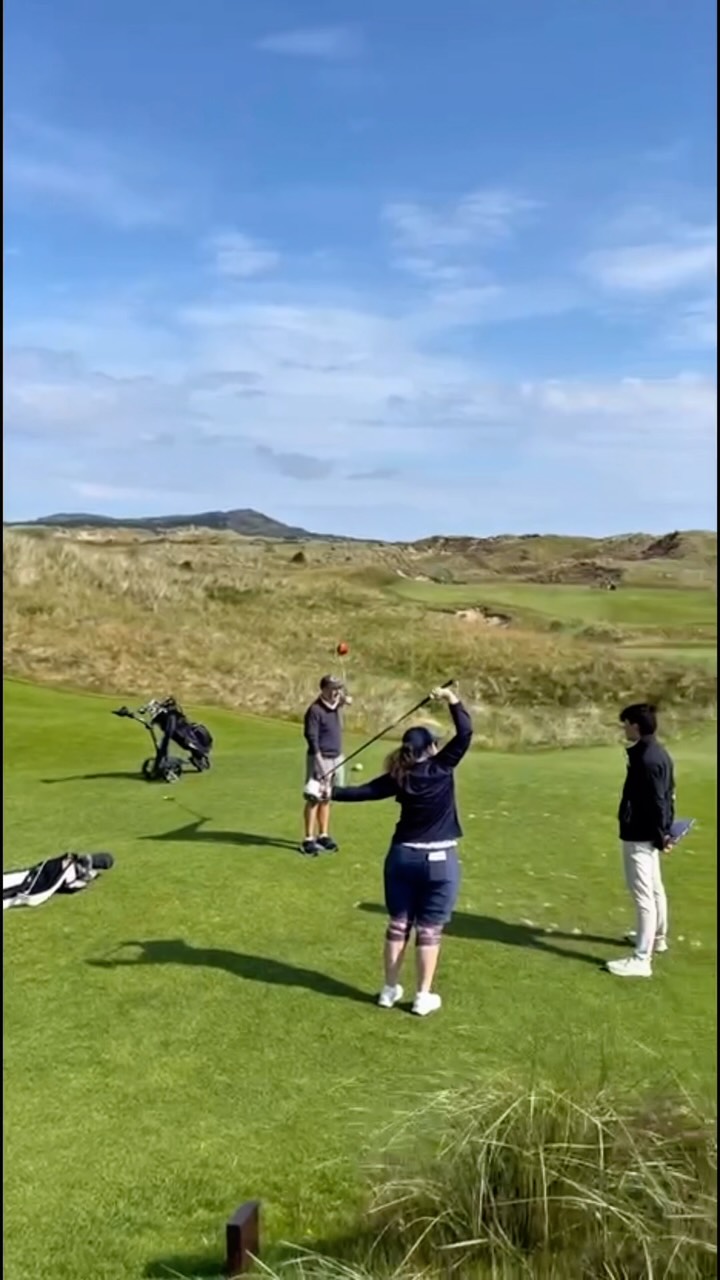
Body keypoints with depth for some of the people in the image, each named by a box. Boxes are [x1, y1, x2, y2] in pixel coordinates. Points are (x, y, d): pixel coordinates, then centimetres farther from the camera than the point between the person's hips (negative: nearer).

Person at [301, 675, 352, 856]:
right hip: (320, 758, -7)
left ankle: (323, 836, 20)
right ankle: (309, 839, -1)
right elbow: (311, 737, -17)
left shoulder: (336, 705, 6)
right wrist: (320, 762, -21)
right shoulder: (315, 710, -15)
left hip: (336, 758, 7)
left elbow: (348, 700, 28)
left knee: (326, 799, 13)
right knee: (314, 799, -4)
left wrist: (344, 697, 4)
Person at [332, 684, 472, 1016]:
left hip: (403, 856, 3)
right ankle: (423, 997, 10)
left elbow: (363, 791, 5)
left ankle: (390, 990, 21)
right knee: (429, 930, 4)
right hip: (439, 859, -3)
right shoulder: (442, 767, -11)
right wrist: (452, 700, -3)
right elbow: (465, 733, -10)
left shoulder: (398, 777, -2)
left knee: (398, 925, 12)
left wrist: (330, 792, 18)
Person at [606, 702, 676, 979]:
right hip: (649, 833, 11)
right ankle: (657, 937, 41)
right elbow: (666, 797, 13)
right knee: (654, 889, 24)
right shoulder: (658, 753, 9)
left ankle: (641, 959, -5)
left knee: (643, 894, -8)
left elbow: (656, 802, -23)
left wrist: (660, 836, -17)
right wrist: (665, 831, 16)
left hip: (640, 836, -11)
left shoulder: (646, 759, -23)